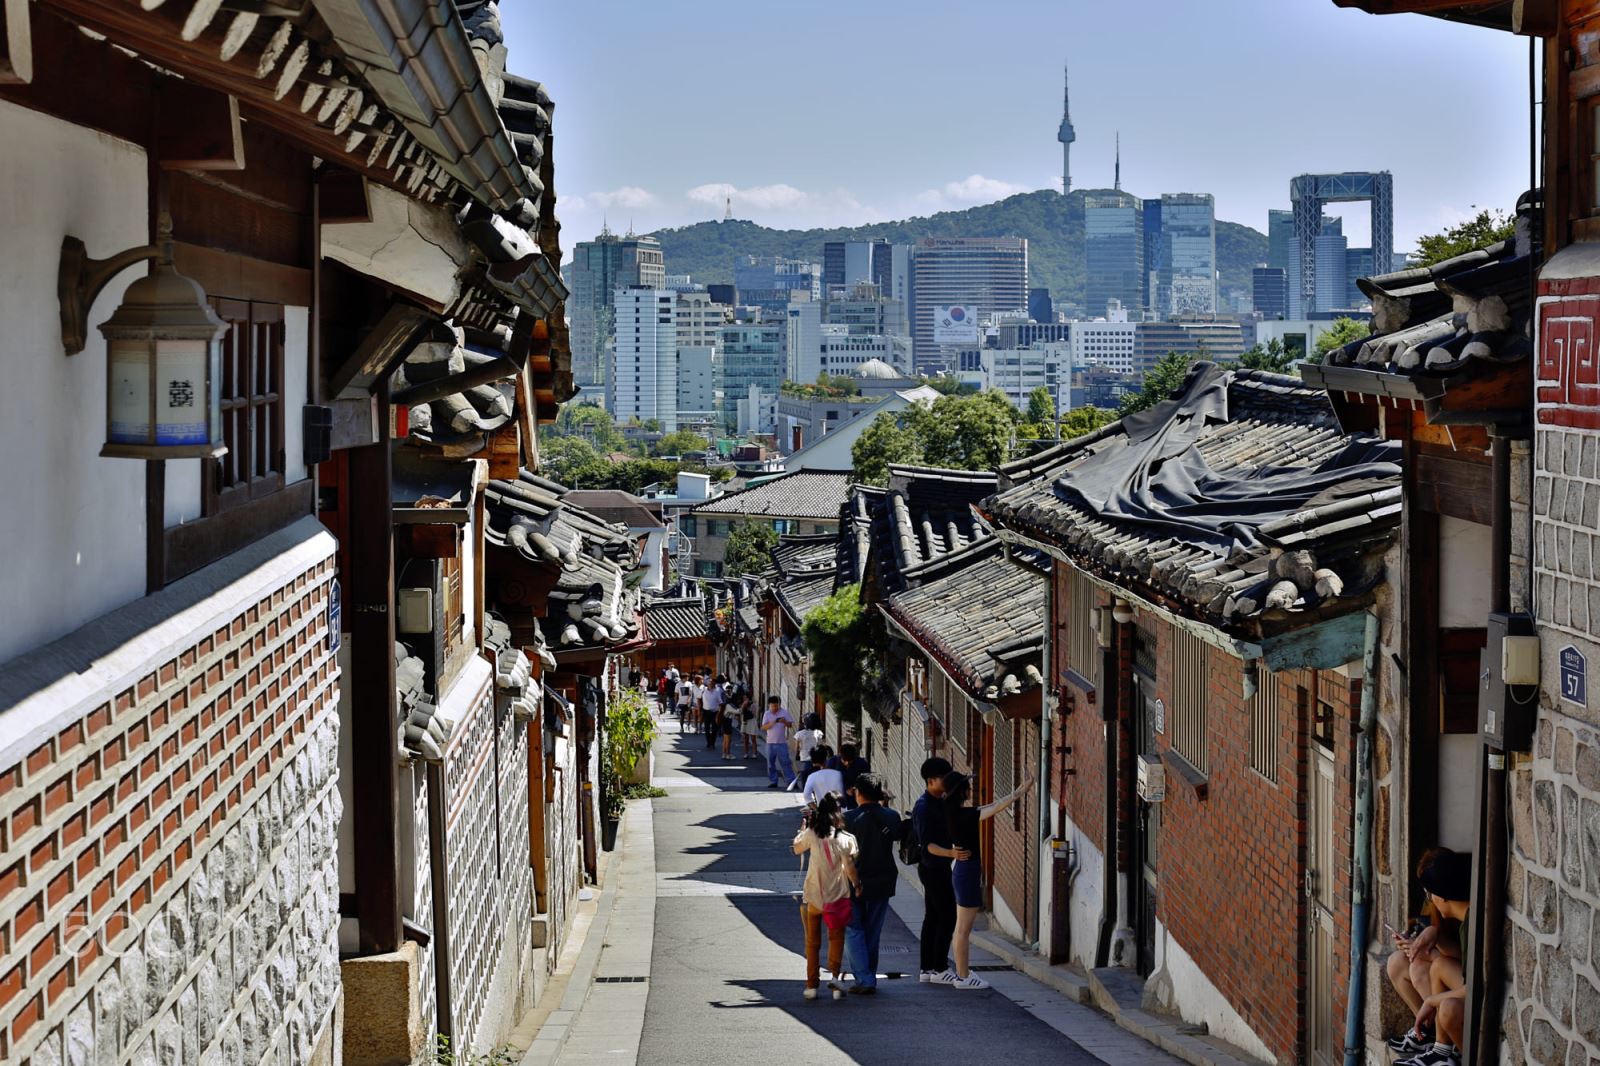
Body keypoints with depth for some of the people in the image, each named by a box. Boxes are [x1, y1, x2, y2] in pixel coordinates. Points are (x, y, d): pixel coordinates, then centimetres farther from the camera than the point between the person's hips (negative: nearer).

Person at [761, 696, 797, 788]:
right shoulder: (767, 714, 4)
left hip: (781, 742, -3)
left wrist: (785, 722, -20)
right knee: (771, 763, 7)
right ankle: (773, 781, 15)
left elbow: (791, 725, 0)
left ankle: (791, 780, -5)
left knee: (785, 762, -7)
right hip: (770, 743, 3)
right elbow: (763, 727, -4)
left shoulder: (784, 712, 0)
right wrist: (772, 723, -20)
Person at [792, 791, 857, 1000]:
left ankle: (812, 985, 15)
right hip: (837, 897, -1)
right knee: (836, 938, 12)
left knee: (812, 941, 14)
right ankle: (834, 974, -8)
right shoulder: (845, 839, -12)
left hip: (813, 896, 1)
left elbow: (797, 848, 12)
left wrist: (803, 826, 22)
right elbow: (850, 869, -12)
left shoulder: (811, 834, -8)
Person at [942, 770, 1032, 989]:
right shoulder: (963, 815, -20)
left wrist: (1015, 792, 18)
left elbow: (991, 807, 18)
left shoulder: (956, 813, 6)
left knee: (961, 928, 16)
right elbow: (997, 808, -22)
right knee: (964, 929, -2)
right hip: (968, 871, -10)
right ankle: (963, 977, 4)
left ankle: (962, 973, 24)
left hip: (962, 870, 10)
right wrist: (1020, 792, -15)